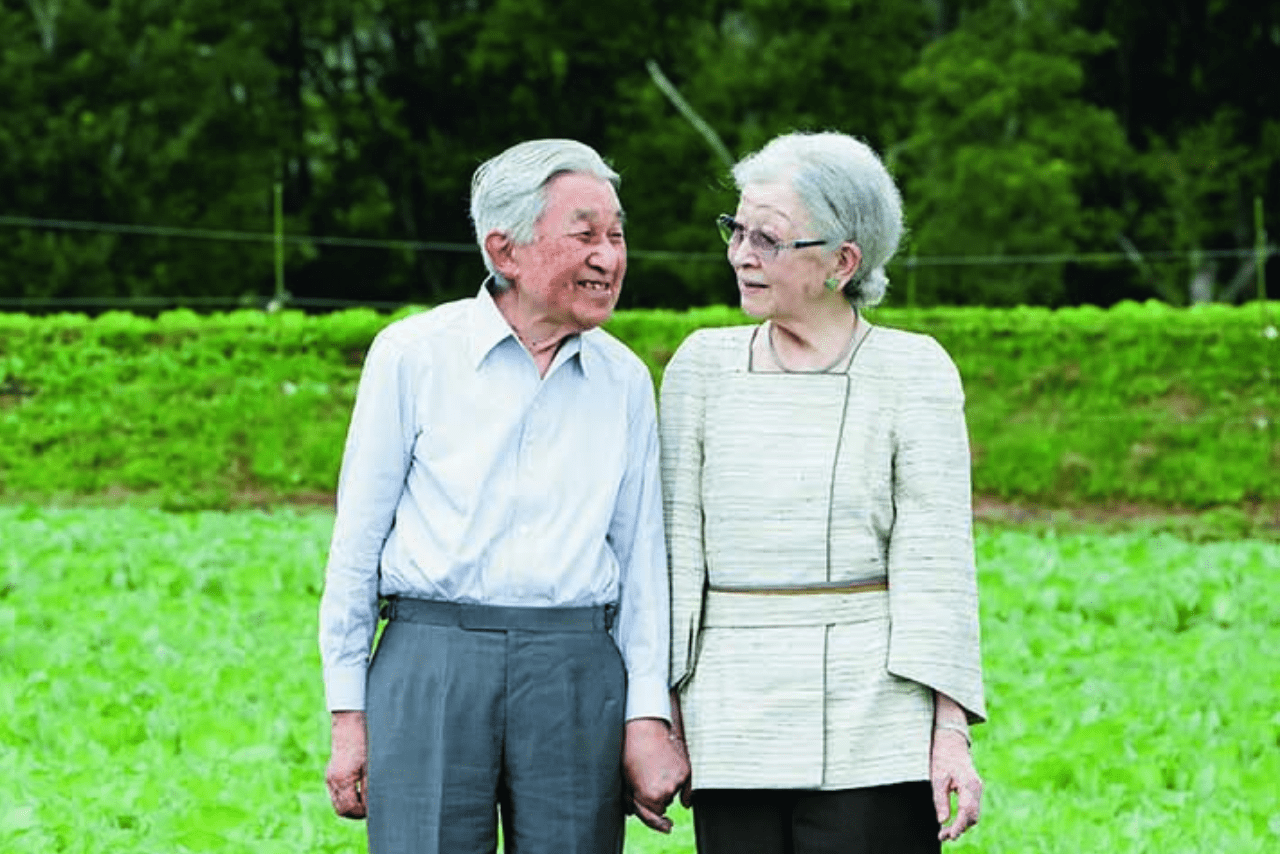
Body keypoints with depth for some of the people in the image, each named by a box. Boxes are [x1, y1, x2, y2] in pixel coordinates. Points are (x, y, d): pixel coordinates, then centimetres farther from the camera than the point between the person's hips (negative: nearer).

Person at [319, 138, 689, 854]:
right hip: (431, 664, -2)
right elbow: (357, 541, 5)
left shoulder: (624, 379, 11)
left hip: (579, 677, 2)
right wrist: (348, 716, 1)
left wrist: (648, 716, 3)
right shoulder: (413, 354, 2)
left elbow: (642, 555, 12)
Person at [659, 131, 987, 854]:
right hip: (731, 722, 3)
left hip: (873, 730, -3)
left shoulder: (914, 370, 1)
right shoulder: (703, 366, 9)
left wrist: (952, 732, -8)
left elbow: (934, 558, -2)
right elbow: (679, 545, 9)